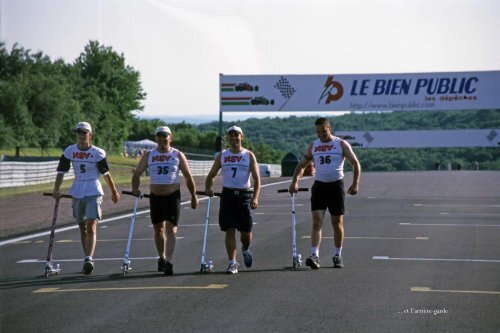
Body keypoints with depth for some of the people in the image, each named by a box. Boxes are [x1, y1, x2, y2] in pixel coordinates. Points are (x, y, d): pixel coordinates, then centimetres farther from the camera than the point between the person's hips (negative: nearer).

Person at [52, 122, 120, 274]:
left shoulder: (98, 153, -5)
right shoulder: (69, 151, 2)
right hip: (77, 193, 4)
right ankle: (88, 260, 21)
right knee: (82, 228, 12)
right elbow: (61, 171, 2)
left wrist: (114, 192, 12)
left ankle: (88, 259, -24)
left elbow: (106, 173, 4)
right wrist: (56, 189, -12)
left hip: (94, 193, -4)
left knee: (91, 227, -15)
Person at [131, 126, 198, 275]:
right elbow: (137, 173, 6)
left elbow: (188, 176, 6)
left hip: (173, 196, -2)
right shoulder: (148, 156, 5)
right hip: (155, 196, 3)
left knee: (171, 229, -11)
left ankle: (169, 261, -17)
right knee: (158, 229, 11)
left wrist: (194, 196, 5)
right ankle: (162, 258, 28)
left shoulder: (178, 155, 2)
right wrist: (135, 189, -11)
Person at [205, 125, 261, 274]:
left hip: (244, 195, -1)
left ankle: (245, 250, 35)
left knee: (246, 231, 3)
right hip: (227, 195, 1)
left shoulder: (249, 155, 4)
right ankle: (232, 262, -3)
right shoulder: (221, 156, 9)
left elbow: (256, 179, -2)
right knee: (229, 230, -6)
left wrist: (255, 197, -15)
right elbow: (211, 175, 13)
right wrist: (208, 188, -8)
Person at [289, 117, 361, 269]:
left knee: (337, 222, 6)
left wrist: (355, 183, -12)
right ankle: (314, 255, -19)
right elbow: (301, 165, 14)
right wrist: (295, 181, -2)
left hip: (336, 185, -2)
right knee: (317, 222, -10)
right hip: (319, 185, 2)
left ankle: (337, 255, 19)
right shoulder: (313, 146, 8)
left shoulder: (341, 144, -1)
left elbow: (356, 163, -1)